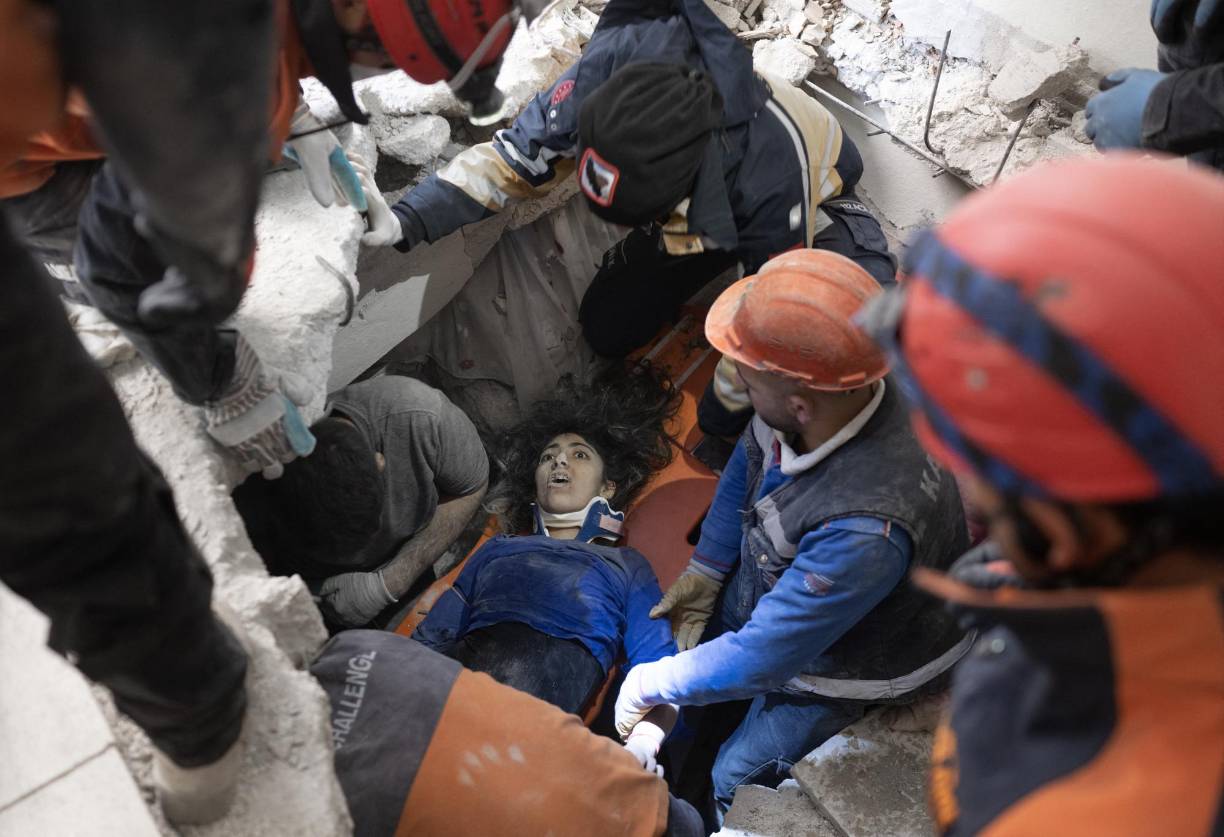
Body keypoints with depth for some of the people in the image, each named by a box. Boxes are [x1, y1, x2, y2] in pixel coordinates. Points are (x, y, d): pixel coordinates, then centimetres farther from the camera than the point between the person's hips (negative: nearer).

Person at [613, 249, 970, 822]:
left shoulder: (868, 529, -47)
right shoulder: (830, 388, -27)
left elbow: (759, 659, -34)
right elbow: (749, 463, -3)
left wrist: (649, 685, -19)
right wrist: (706, 568, -2)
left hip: (844, 663, -6)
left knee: (740, 778, 9)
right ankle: (682, 777, 49)